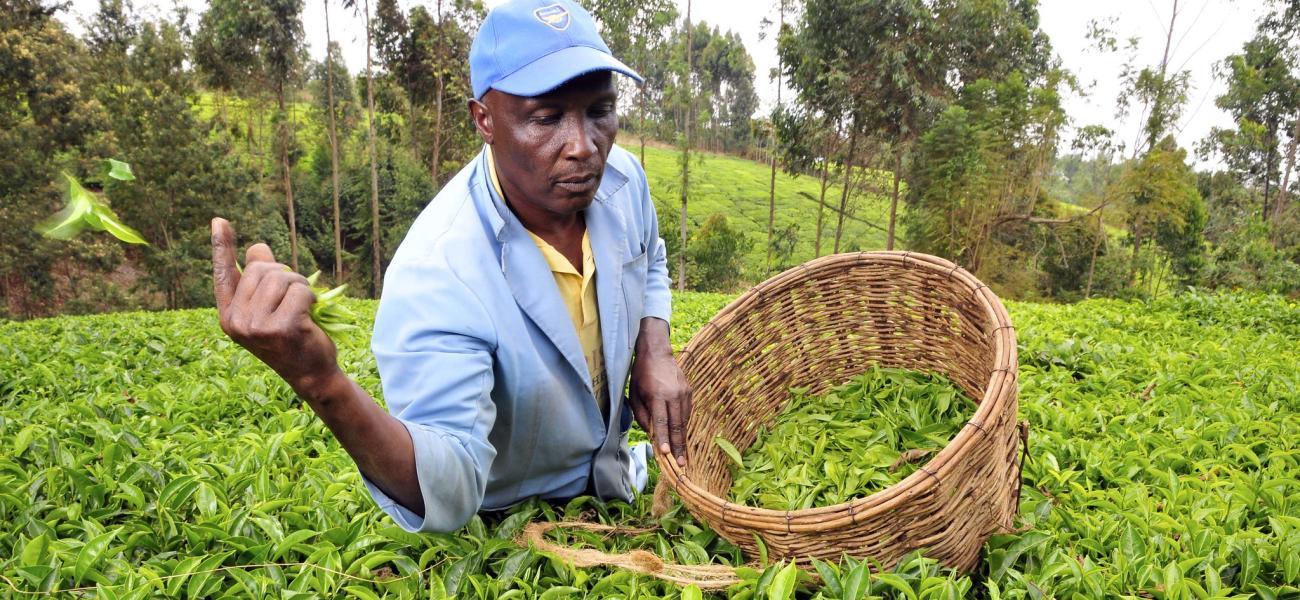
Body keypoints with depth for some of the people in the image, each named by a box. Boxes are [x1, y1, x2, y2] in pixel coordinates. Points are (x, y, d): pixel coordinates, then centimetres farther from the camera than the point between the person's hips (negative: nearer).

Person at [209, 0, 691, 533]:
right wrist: (319, 381, -54)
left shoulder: (619, 177, -14)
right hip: (500, 521, -5)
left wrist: (655, 353, -10)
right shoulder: (436, 280, -34)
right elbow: (446, 496, -39)